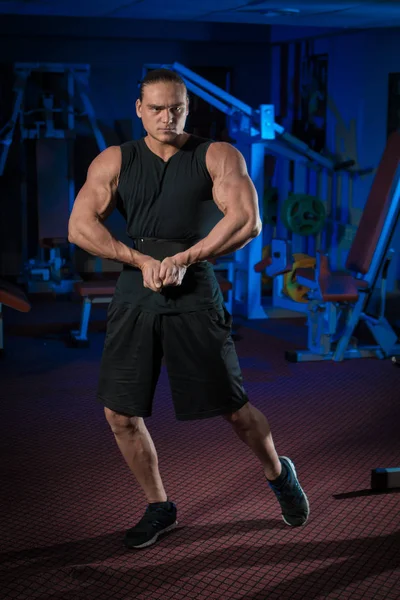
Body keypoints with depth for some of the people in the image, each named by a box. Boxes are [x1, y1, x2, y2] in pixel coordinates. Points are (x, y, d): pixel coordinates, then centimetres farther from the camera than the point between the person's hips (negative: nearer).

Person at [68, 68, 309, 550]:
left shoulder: (218, 157, 0)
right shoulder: (114, 162, 5)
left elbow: (247, 222, -12)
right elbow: (79, 227, -5)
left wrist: (183, 259, -19)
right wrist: (143, 261, -14)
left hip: (194, 297, -2)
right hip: (133, 297, 3)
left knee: (233, 408, 2)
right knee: (119, 414, 2)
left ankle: (278, 474, 34)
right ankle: (158, 507, 24)